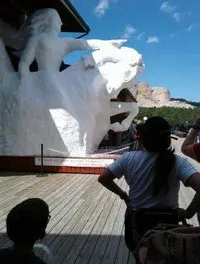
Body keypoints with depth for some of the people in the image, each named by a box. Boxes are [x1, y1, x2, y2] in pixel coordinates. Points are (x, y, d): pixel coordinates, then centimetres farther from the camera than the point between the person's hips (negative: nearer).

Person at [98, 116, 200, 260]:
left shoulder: (129, 158, -17)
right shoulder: (178, 163, -21)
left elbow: (103, 178, -10)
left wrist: (122, 194, 3)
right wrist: (188, 213, -20)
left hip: (137, 221, 1)